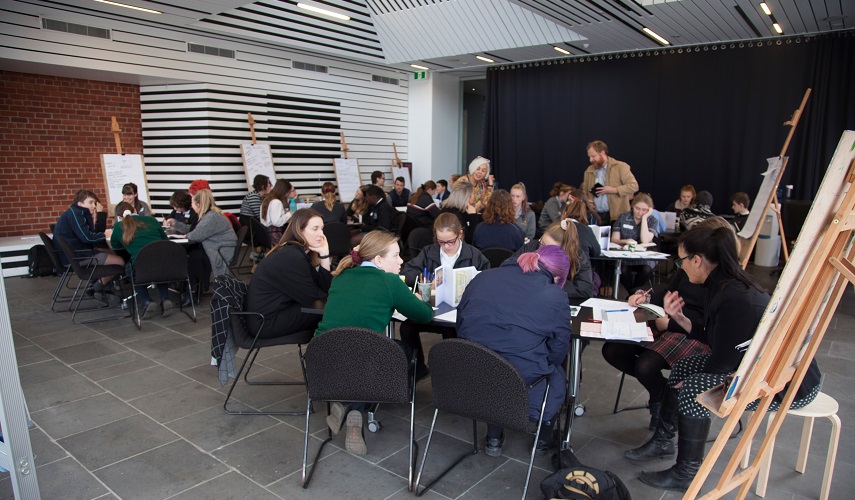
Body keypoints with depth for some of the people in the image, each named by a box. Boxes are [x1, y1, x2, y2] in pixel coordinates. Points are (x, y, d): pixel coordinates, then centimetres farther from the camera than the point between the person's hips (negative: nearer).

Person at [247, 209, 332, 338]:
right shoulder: (291, 257, -23)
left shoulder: (301, 252, 5)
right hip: (267, 322, -9)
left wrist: (324, 254, -10)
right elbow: (312, 298, -19)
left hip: (278, 310, 9)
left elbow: (324, 287, -1)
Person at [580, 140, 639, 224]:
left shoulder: (621, 167, -1)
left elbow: (634, 186, -7)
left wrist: (614, 190, -15)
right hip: (595, 216, 4)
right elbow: (584, 191, 23)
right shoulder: (589, 171, 13)